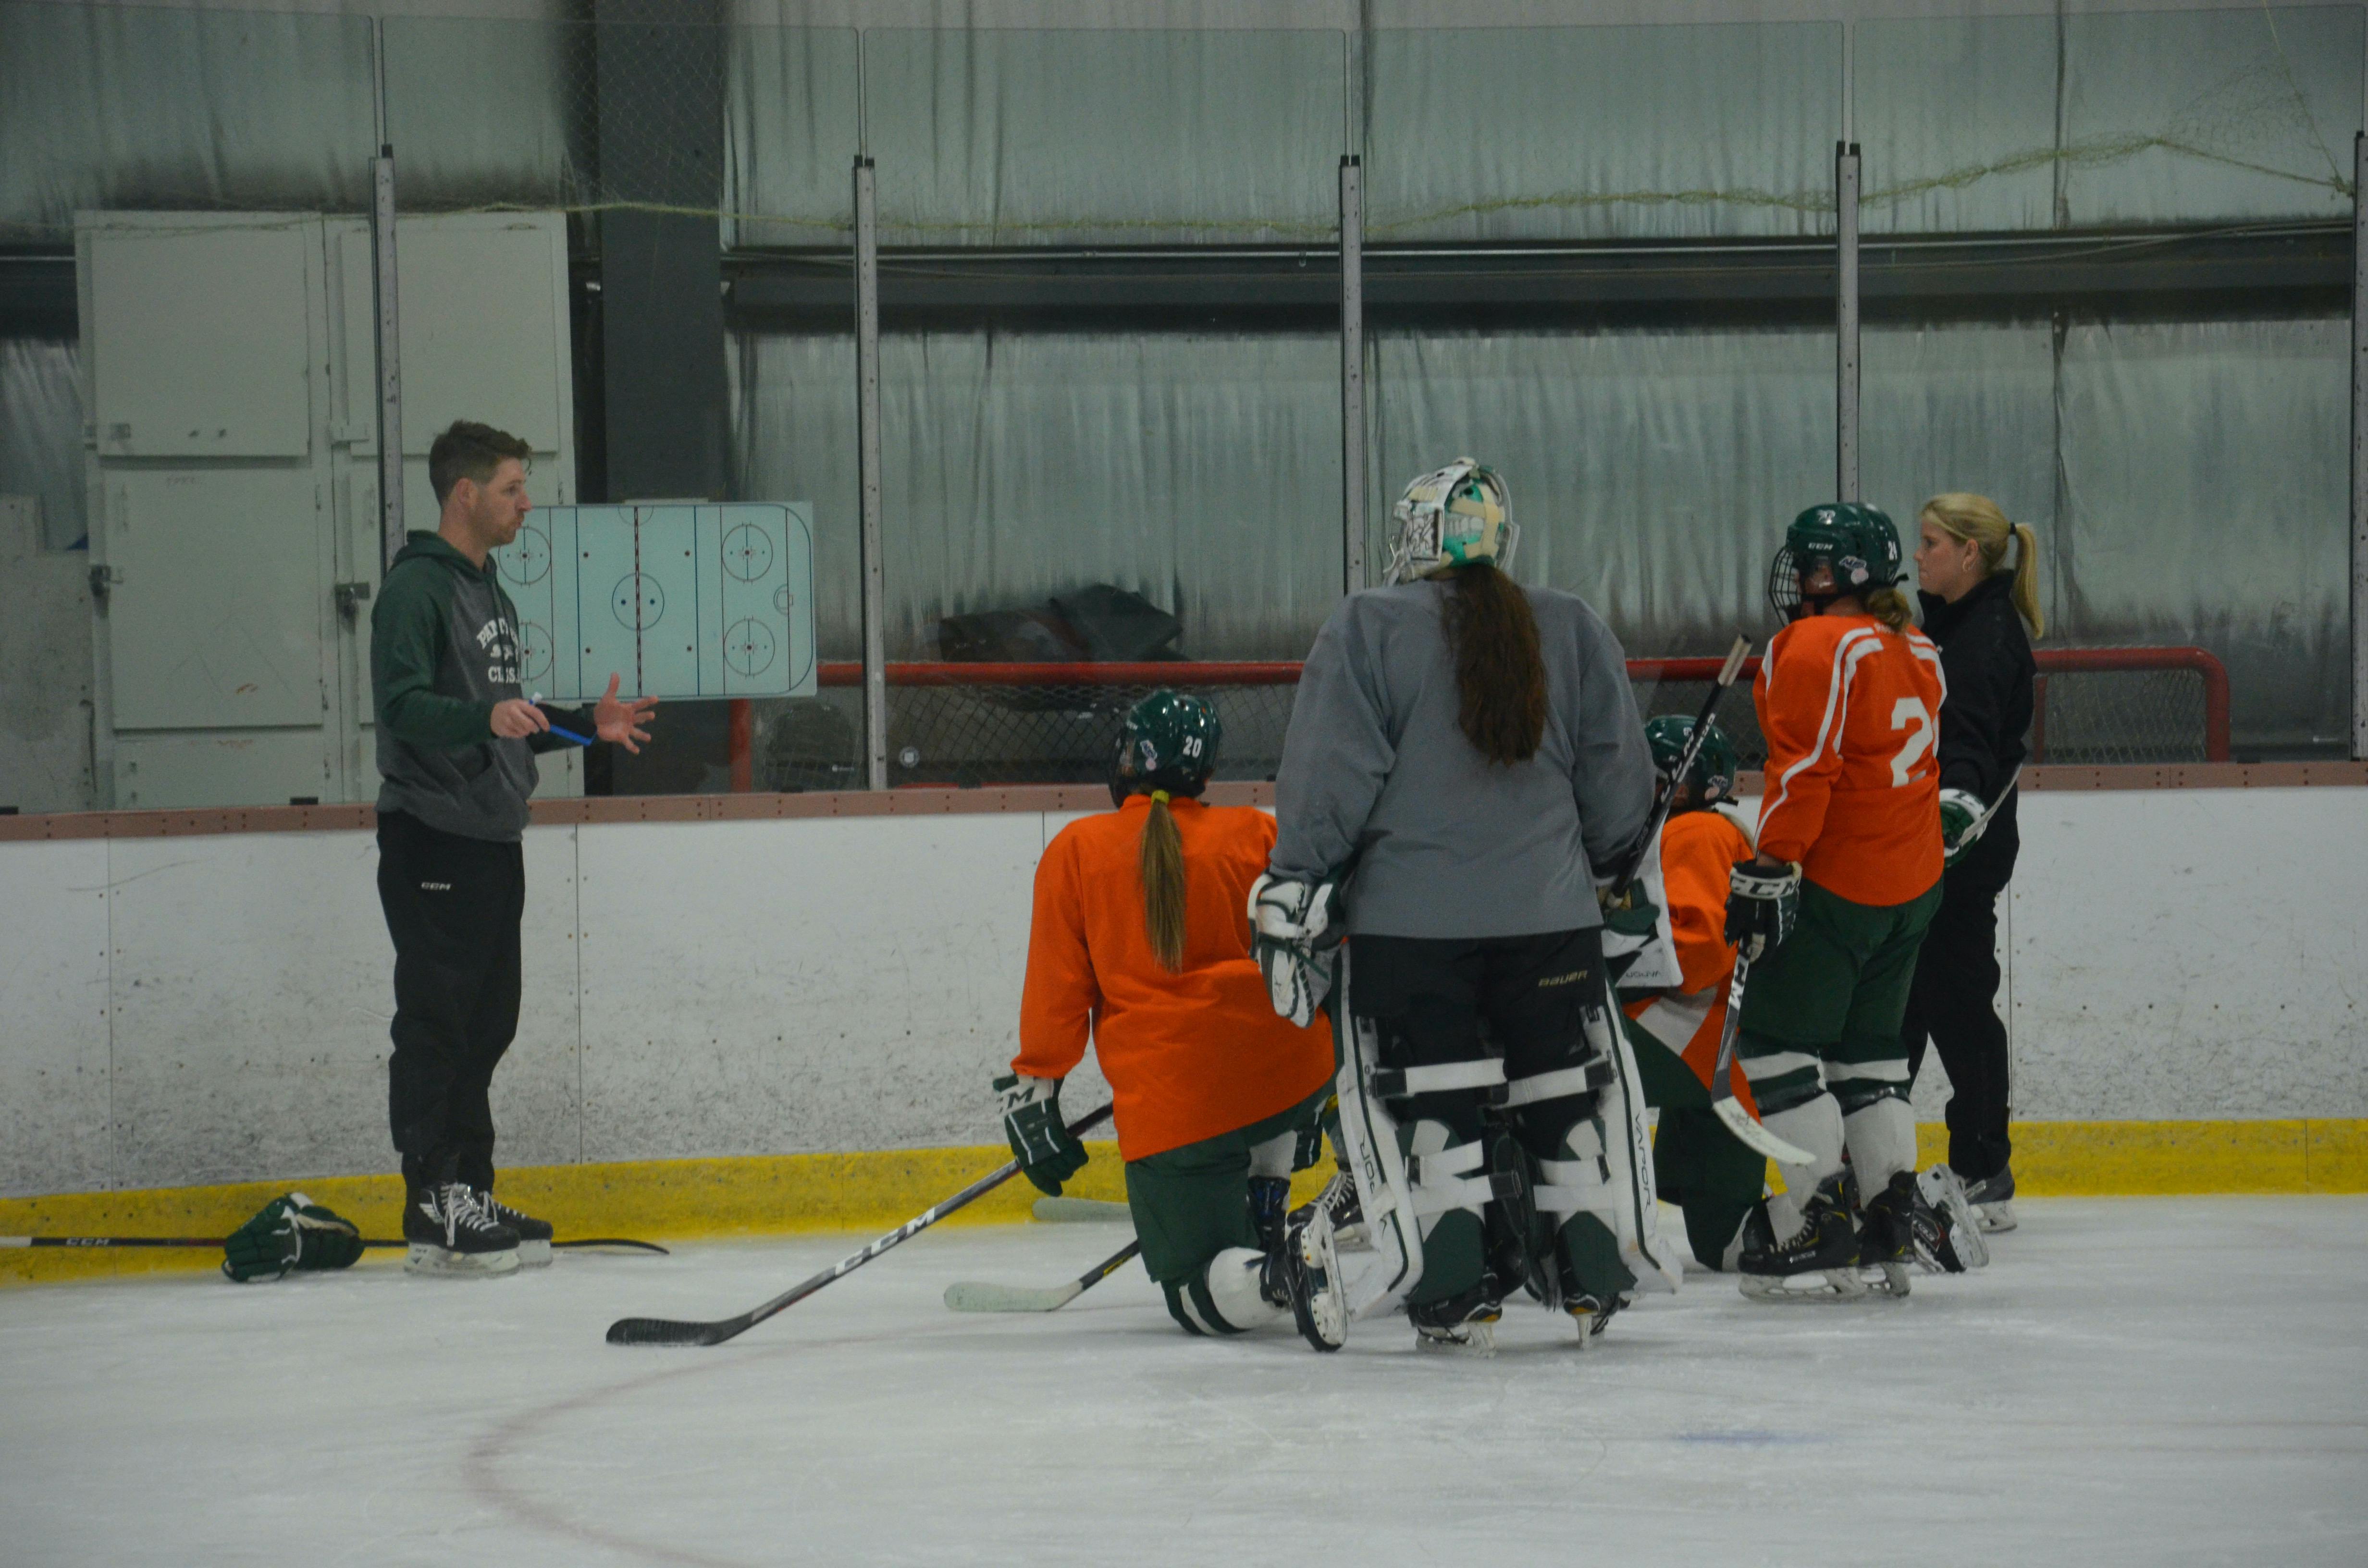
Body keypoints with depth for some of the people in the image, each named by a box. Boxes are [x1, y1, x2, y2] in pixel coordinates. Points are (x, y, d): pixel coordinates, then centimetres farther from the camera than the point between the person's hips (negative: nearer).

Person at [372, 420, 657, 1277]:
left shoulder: (488, 592, 21)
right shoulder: (416, 588, -11)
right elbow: (402, 704, -24)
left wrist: (585, 723, 16)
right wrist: (487, 716, -39)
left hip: (492, 839, 10)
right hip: (431, 841, -10)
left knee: (485, 1025, 11)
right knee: (436, 1027, -8)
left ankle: (473, 1197, 17)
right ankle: (435, 1215, -8)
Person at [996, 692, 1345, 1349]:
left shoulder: (1076, 852, 1)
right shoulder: (1255, 835, 4)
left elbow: (1057, 993, 1)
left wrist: (1033, 1097, 10)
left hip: (1169, 1105, -3)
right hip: (1286, 1073, 3)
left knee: (1199, 1296, 2)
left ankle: (1275, 1271, -30)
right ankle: (1265, 1226, 22)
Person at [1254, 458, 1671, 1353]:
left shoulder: (1366, 630, -4)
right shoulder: (1572, 630, 7)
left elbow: (1328, 780, -9)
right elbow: (1619, 785, 12)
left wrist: (1294, 900, -5)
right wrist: (1601, 868, 29)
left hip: (1408, 919, -3)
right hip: (1551, 913, 3)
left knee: (1431, 1096, 1)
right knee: (1565, 1082, 13)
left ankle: (1457, 1284, -6)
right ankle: (1592, 1273, 13)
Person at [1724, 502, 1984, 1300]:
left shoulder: (1815, 648, -14)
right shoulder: (1915, 651, 13)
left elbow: (1804, 770, -21)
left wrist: (1767, 872, -20)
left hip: (1837, 886, -9)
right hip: (1913, 887, 9)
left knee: (1777, 1041, -2)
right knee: (1865, 1046, 16)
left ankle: (1816, 1222, -6)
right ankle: (1898, 1214, 10)